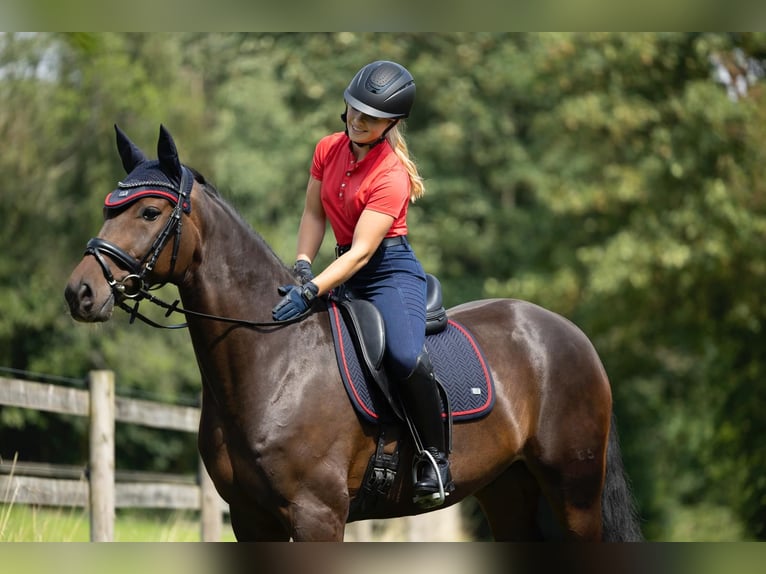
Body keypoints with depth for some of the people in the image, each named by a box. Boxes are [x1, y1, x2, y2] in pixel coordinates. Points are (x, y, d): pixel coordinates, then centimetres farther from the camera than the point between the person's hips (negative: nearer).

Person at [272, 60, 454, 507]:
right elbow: (314, 214, 9)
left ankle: (436, 458, -17)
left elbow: (362, 252, -25)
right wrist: (302, 266, -8)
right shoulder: (329, 150, 3)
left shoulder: (391, 176, -19)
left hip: (391, 272, -8)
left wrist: (311, 291, -34)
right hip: (347, 273, 8)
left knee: (404, 355, -32)